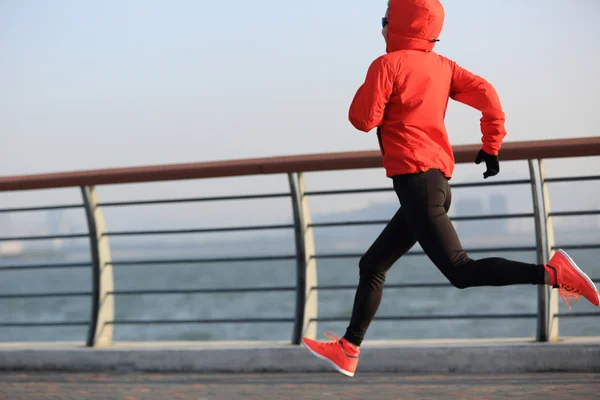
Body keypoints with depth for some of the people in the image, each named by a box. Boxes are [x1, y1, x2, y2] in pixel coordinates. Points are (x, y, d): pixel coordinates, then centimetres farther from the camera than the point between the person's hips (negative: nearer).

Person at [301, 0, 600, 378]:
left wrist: (366, 91, 10)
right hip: (439, 182, 9)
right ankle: (348, 350, 19)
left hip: (415, 180, -9)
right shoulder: (442, 66, 13)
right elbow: (486, 93, 5)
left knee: (462, 271, -15)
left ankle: (552, 273, -28)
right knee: (372, 265, 16)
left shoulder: (387, 65, -7)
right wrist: (492, 145, 13)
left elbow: (364, 119, -8)